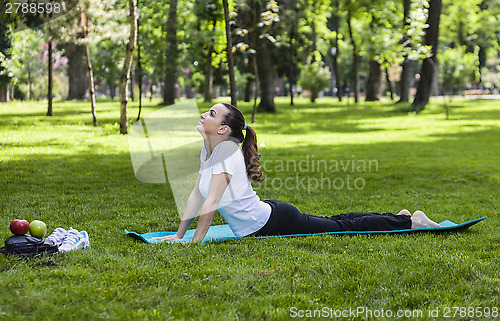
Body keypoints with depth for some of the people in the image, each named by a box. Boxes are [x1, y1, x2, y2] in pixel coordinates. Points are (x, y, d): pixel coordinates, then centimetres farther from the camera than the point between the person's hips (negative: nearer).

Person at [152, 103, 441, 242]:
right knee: (331, 223, 23)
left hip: (274, 222, -8)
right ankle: (401, 217, 39)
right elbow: (197, 195, 8)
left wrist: (194, 243, -27)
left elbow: (211, 202, -31)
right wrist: (178, 235, 6)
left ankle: (410, 221, 21)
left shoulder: (227, 151, -26)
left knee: (343, 227, 6)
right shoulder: (208, 149, 2)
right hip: (264, 221, 8)